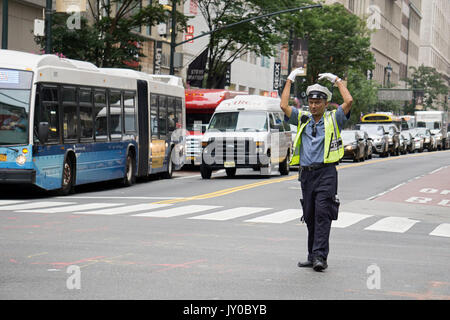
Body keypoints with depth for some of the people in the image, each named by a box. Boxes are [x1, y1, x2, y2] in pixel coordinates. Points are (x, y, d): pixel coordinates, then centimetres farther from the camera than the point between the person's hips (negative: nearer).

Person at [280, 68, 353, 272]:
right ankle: (312, 257, 14)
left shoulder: (333, 119, 6)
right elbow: (284, 106, 5)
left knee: (323, 214, -13)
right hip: (306, 173, 4)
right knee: (310, 216, 7)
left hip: (326, 173, -4)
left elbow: (348, 102, -8)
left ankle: (320, 256, -17)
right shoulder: (302, 120, 15)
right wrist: (290, 80, 10)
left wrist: (337, 80, 3)